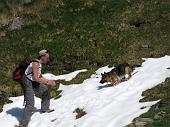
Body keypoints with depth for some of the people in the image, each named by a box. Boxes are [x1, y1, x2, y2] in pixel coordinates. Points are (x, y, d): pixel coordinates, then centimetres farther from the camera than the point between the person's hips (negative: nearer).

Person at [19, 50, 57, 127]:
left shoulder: (39, 64, 9)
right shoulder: (35, 64, -21)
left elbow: (40, 77, 17)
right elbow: (36, 78, -24)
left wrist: (49, 81, 7)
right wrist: (47, 82, -15)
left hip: (33, 83, 10)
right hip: (28, 83, -10)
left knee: (45, 90, 24)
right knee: (30, 104, -15)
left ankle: (44, 109, 37)